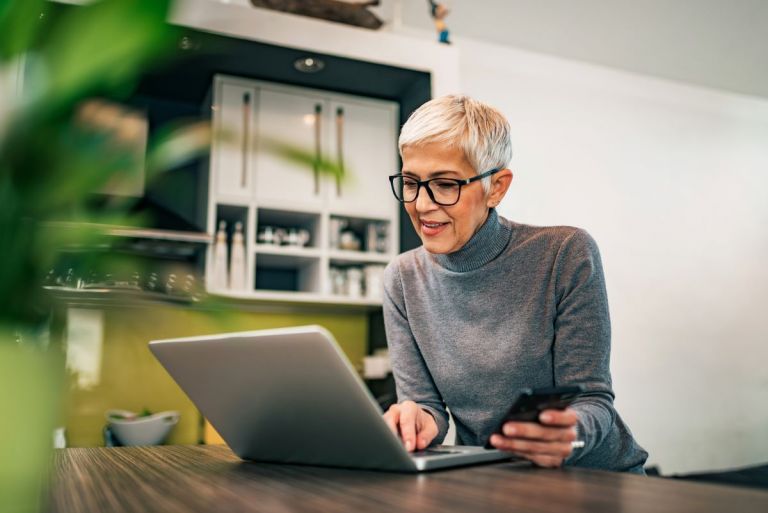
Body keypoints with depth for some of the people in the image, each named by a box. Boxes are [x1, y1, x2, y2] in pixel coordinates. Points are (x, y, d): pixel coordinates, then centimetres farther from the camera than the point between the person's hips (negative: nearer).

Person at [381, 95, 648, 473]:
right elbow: (423, 403, -3)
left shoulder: (566, 255, -12)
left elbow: (592, 400, -12)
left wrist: (570, 435, -33)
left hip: (596, 475, -2)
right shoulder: (403, 279, -3)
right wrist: (420, 421, -25)